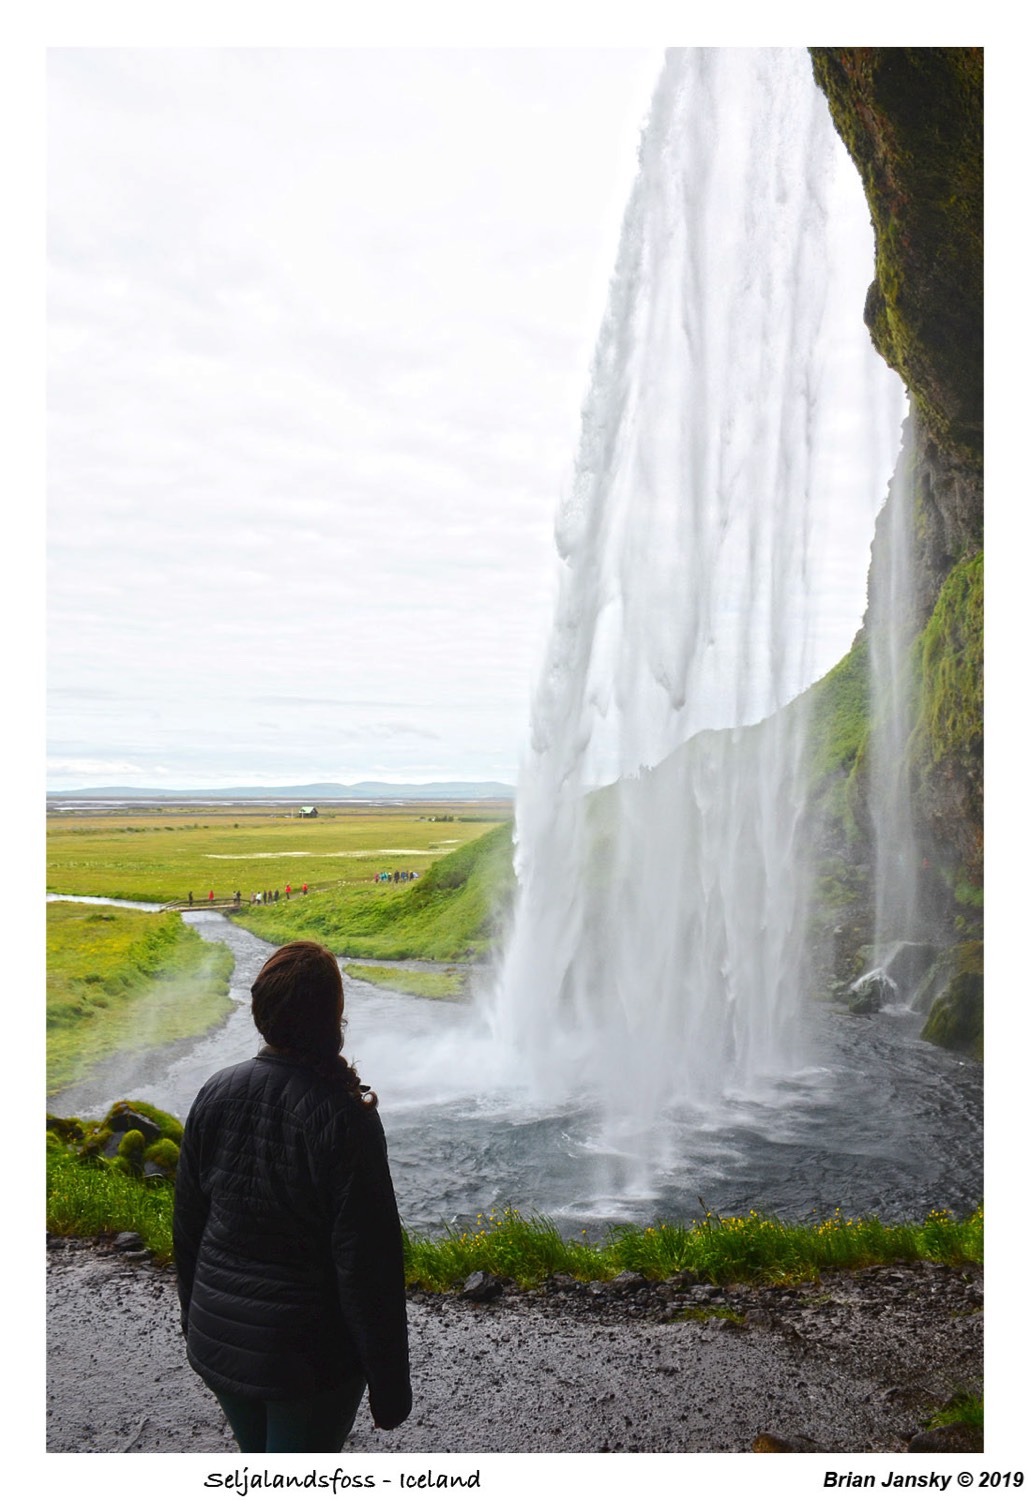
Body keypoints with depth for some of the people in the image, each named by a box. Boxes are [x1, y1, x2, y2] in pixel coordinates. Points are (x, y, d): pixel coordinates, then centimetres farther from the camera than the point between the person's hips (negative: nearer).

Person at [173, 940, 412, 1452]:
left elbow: (187, 1228, 4)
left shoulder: (215, 1094, -8)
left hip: (217, 1343, 5)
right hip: (309, 1353, -5)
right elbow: (367, 1265, -20)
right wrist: (390, 1385, -9)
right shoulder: (342, 1117, -24)